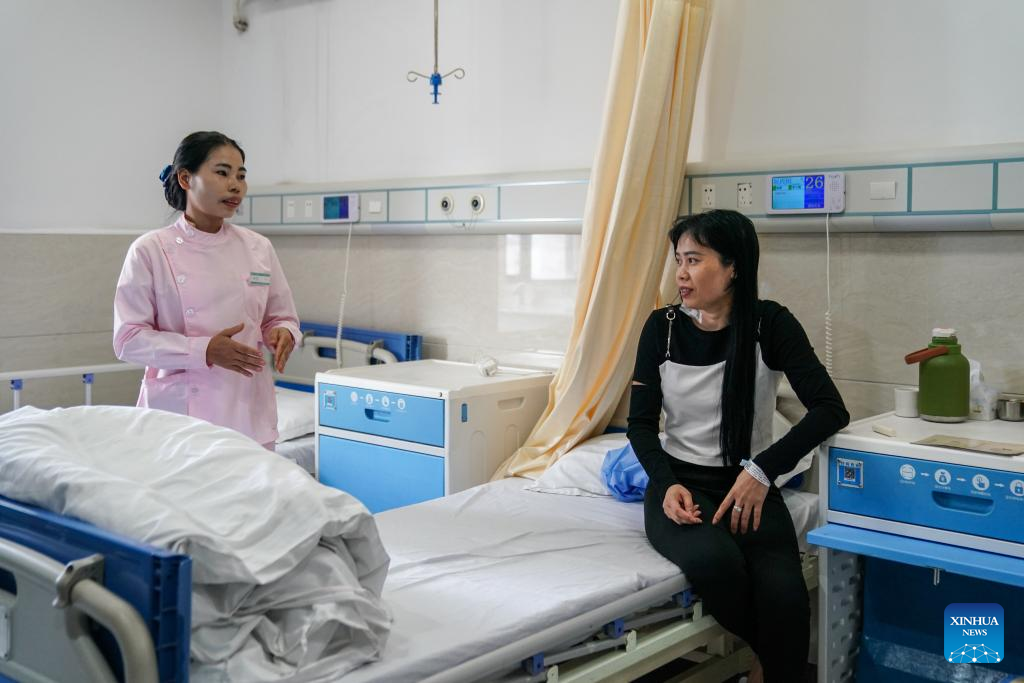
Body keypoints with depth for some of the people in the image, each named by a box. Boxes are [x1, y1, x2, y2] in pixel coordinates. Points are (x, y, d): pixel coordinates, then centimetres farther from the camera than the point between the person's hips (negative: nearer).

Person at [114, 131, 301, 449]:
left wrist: (282, 333, -11)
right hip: (178, 414, -3)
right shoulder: (150, 250, -4)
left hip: (250, 414, 3)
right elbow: (128, 338, -6)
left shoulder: (258, 248, 5)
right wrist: (203, 351, -20)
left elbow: (282, 317, 13)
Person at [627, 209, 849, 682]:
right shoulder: (662, 327, 0)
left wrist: (763, 469, -20)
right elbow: (641, 422, 3)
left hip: (748, 484, -1)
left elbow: (831, 409, -11)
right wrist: (667, 484, -15)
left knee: (783, 593, -30)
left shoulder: (770, 323, -5)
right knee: (714, 561, -32)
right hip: (679, 482, 1)